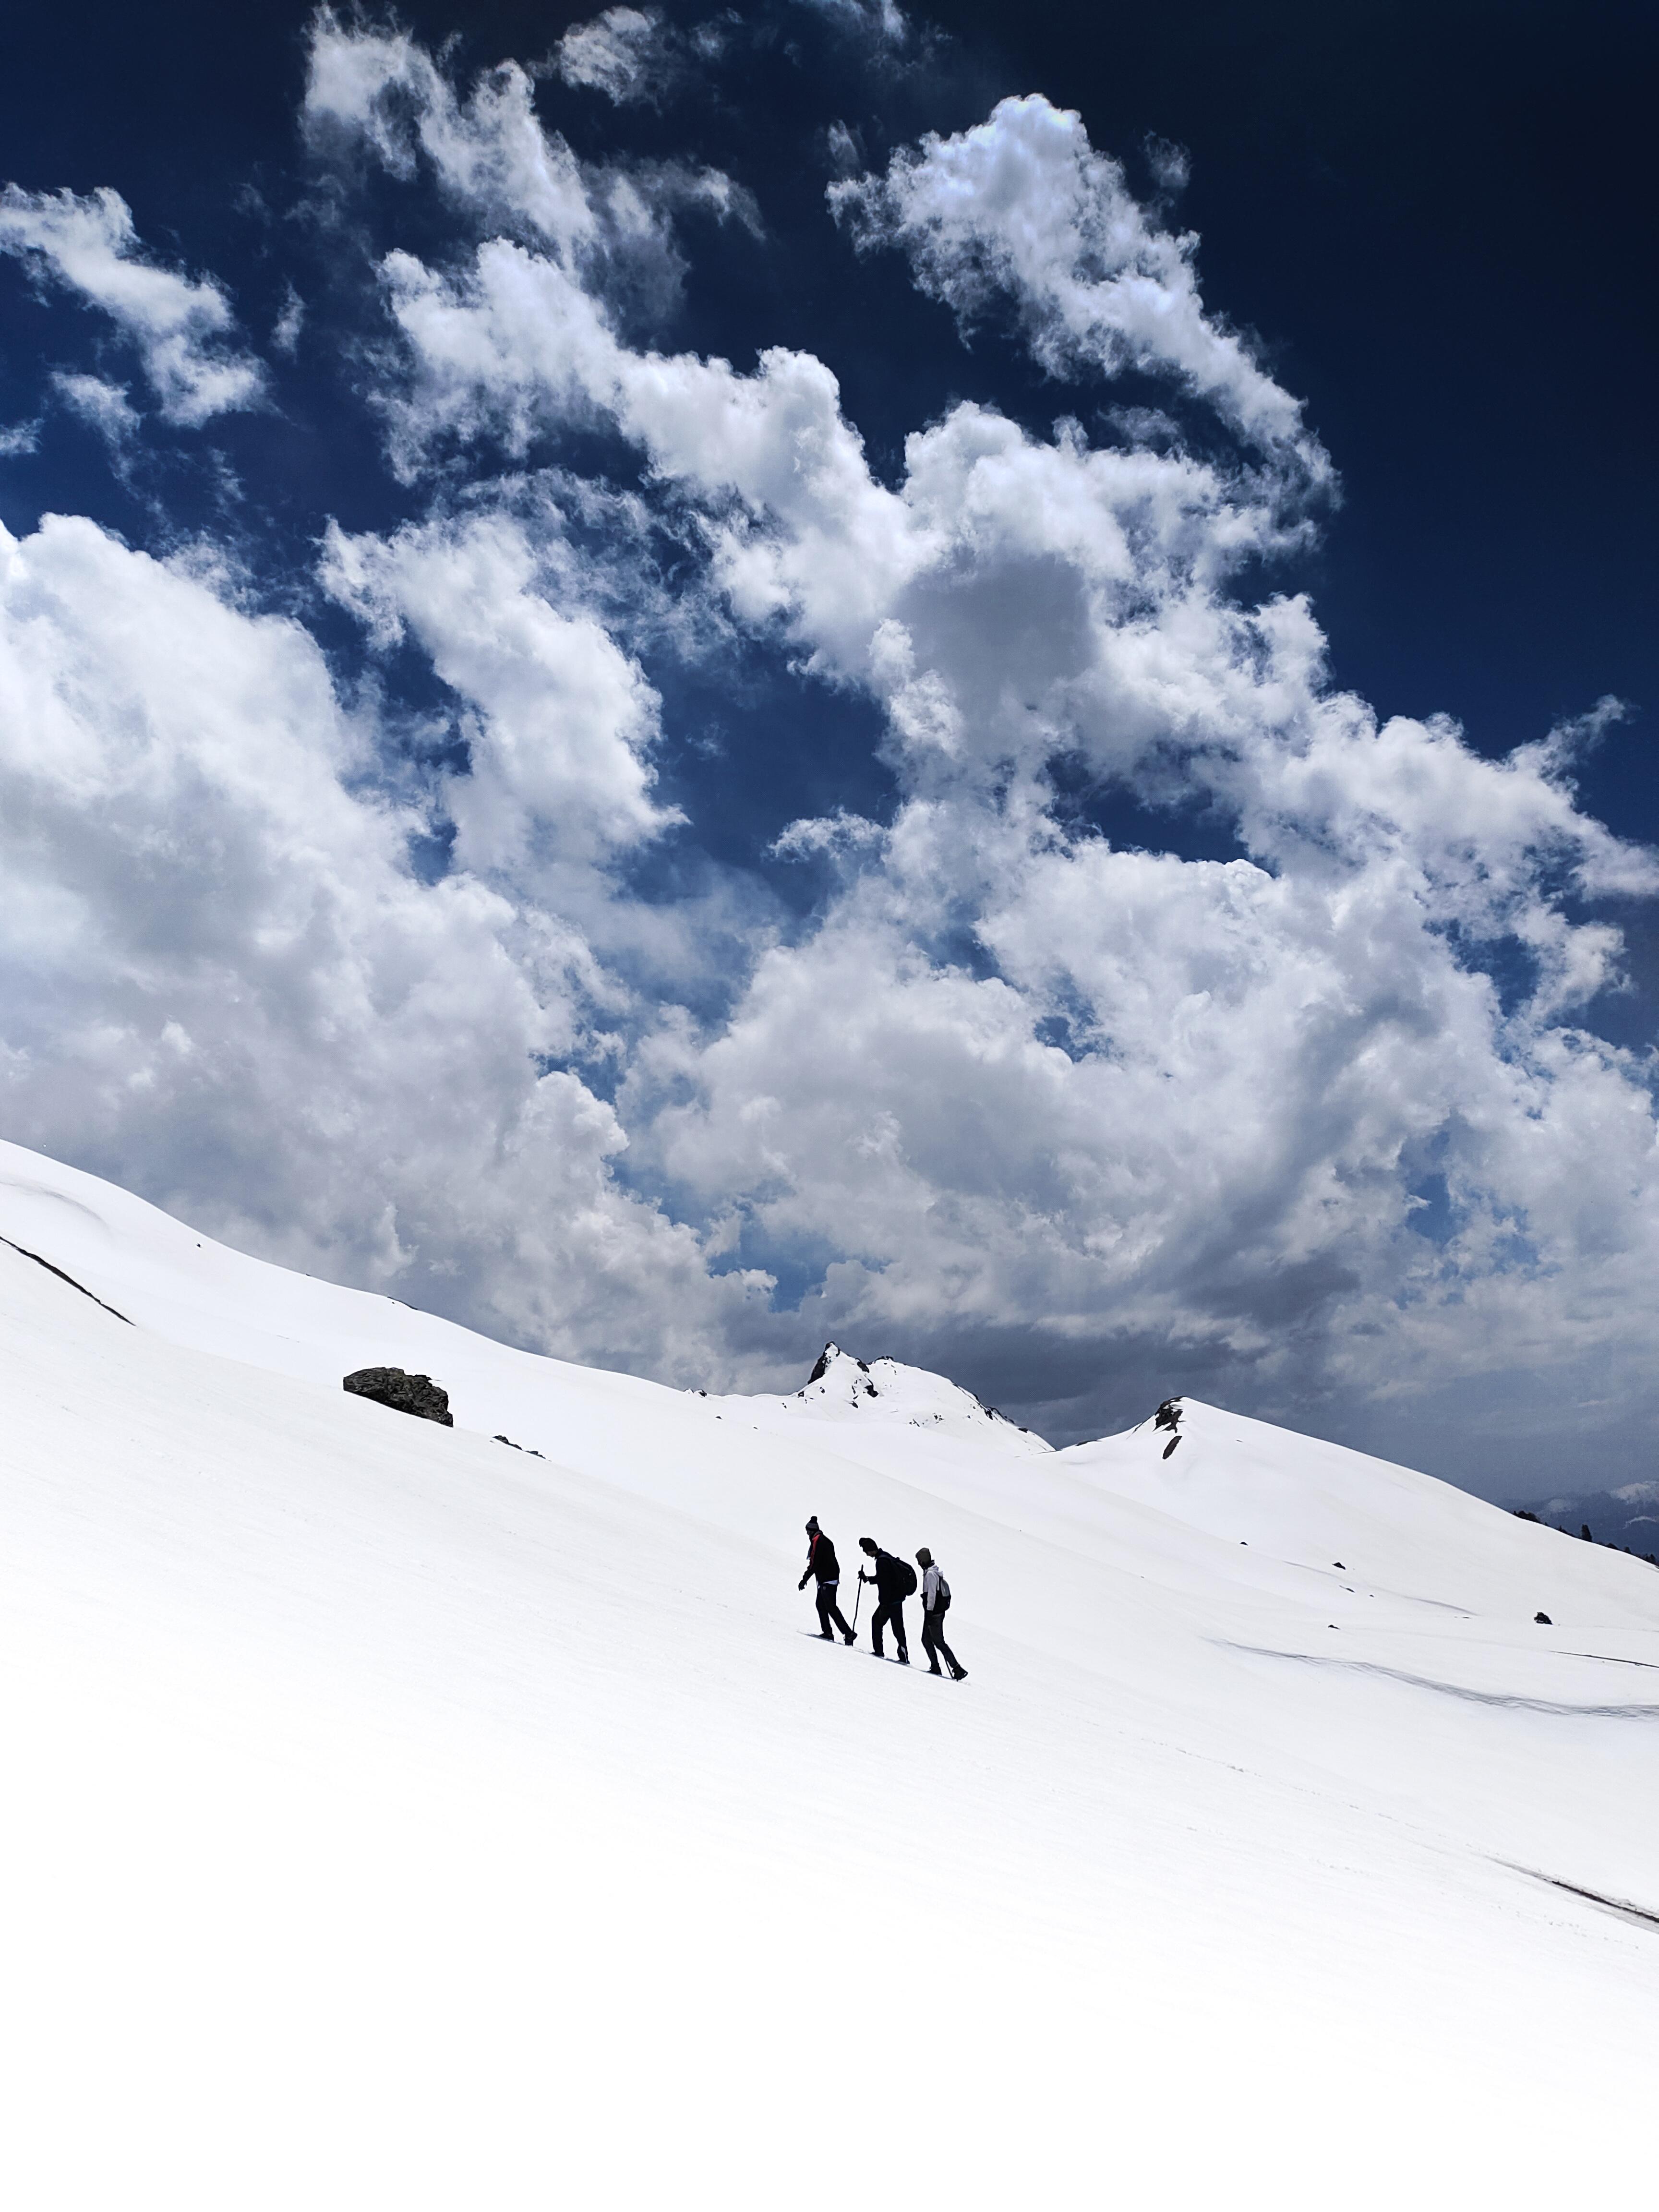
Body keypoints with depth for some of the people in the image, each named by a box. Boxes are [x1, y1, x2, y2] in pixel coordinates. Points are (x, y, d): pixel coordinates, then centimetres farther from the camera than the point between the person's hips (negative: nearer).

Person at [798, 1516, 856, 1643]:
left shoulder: (816, 1541, -12)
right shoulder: (825, 1540, 16)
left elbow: (814, 1564, -17)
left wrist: (805, 1579, -13)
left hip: (826, 1580, -10)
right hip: (833, 1578, 10)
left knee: (831, 1607, -10)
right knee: (821, 1604, 16)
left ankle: (848, 1633, -16)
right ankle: (827, 1632, 13)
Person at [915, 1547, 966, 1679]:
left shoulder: (930, 1574, -16)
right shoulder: (934, 1572, 14)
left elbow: (932, 1594, -21)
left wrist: (929, 1612, -20)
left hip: (934, 1613, -10)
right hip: (937, 1611, 10)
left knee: (939, 1642, -7)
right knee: (926, 1640, 15)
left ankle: (958, 1669, -9)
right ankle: (935, 1667, 17)